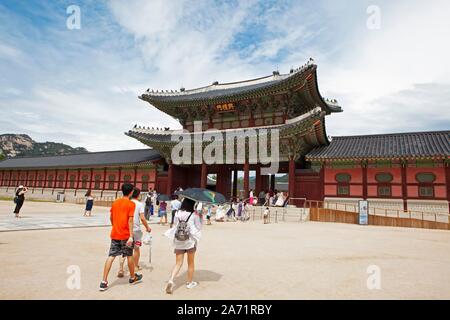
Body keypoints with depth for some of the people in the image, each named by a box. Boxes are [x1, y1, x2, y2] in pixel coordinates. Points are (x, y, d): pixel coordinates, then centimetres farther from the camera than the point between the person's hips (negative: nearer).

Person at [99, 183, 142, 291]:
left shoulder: (115, 202, 7)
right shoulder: (131, 204, -12)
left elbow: (111, 217, 15)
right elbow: (130, 220, -17)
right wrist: (131, 236, -18)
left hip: (114, 234, 5)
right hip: (125, 235, -4)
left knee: (111, 256, 5)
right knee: (129, 256, 12)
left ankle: (104, 282, 0)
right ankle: (133, 277, 29)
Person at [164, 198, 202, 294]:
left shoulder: (177, 213, 0)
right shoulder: (194, 214, -11)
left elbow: (175, 226, 6)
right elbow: (198, 227, -4)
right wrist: (200, 217, 4)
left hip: (178, 242, 3)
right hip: (190, 241, -2)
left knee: (178, 263, 8)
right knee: (190, 263, 15)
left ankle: (171, 280, -12)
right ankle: (190, 283, 27)